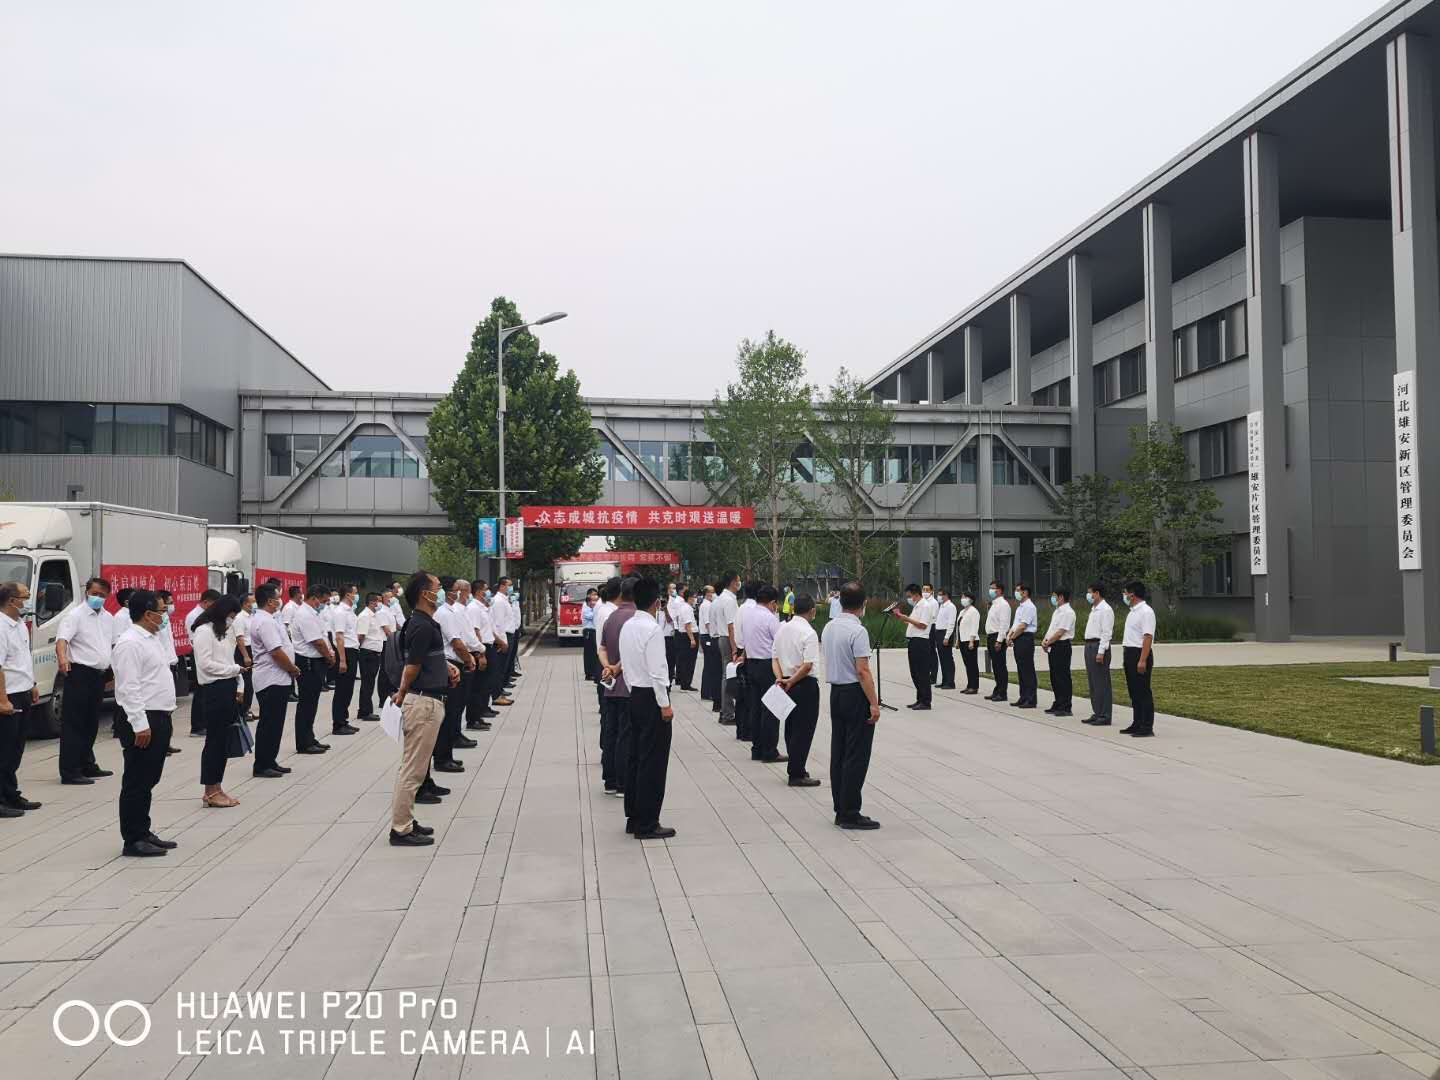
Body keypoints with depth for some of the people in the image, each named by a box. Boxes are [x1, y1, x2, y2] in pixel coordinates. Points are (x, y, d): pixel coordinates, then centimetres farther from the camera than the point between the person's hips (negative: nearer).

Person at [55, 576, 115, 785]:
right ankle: (69, 772, -5)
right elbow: (62, 639, -23)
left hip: (99, 676, 8)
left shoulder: (108, 618, 15)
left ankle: (87, 766, 25)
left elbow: (115, 644, 26)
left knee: (91, 724, 16)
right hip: (80, 674, -8)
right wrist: (62, 658, -41)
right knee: (74, 724, -6)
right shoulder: (75, 615, -8)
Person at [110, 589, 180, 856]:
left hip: (159, 717, 10)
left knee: (149, 780, 16)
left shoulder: (153, 638, 15)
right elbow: (129, 687, -21)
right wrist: (140, 724, -23)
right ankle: (133, 841, 5)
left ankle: (143, 832, 25)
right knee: (137, 782, -1)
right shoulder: (129, 643, -15)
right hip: (143, 721, -10)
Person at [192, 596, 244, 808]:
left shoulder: (226, 630, 17)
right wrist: (234, 669, -10)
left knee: (224, 739, 11)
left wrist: (239, 687, 13)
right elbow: (206, 664, -16)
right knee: (214, 739, -3)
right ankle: (210, 792, 4)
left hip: (228, 688, 8)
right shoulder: (204, 631, -9)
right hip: (214, 689, -8)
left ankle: (216, 788, 18)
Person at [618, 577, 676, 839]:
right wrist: (665, 705, -15)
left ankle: (633, 818, 22)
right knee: (653, 762, -3)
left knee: (635, 757, 14)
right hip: (652, 697, -9)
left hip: (635, 695, 9)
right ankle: (647, 824, 2)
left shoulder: (627, 626, 8)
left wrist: (633, 692, 20)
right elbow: (657, 671, -20)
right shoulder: (652, 629, -18)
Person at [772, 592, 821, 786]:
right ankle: (797, 774, 3)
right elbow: (808, 666, -23)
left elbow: (775, 658, 7)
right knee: (804, 729, -1)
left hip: (786, 684, 8)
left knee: (791, 727, 16)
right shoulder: (809, 633, -16)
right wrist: (791, 682, -13)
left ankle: (795, 769, 25)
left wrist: (780, 678, -4)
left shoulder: (782, 629, 7)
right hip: (805, 685, -8)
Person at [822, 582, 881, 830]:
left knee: (838, 753, 11)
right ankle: (850, 814, -1)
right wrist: (874, 703, -17)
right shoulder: (858, 631, -17)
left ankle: (840, 810, 16)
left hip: (835, 692, 8)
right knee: (856, 756, -3)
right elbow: (863, 671, -20)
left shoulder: (828, 627, 8)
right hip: (856, 695, -8)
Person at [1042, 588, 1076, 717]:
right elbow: (1051, 629, 18)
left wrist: (1048, 642, -11)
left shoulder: (1068, 612, -14)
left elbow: (1060, 632, -19)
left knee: (1063, 677, -6)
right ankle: (1058, 704, 22)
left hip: (1062, 646, -10)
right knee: (1054, 677, 13)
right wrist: (1046, 640, 2)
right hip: (1053, 648, 10)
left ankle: (1065, 708, -3)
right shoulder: (1058, 611, 17)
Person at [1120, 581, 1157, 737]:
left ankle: (1147, 727, -1)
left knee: (1143, 692, -5)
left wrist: (1142, 660, -27)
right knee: (1133, 692, 13)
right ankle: (1137, 724, 21)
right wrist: (1129, 657, 17)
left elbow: (1148, 637, -22)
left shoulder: (1146, 612, -15)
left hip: (1140, 654, -10)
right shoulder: (1133, 611, 16)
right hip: (1130, 654, 10)